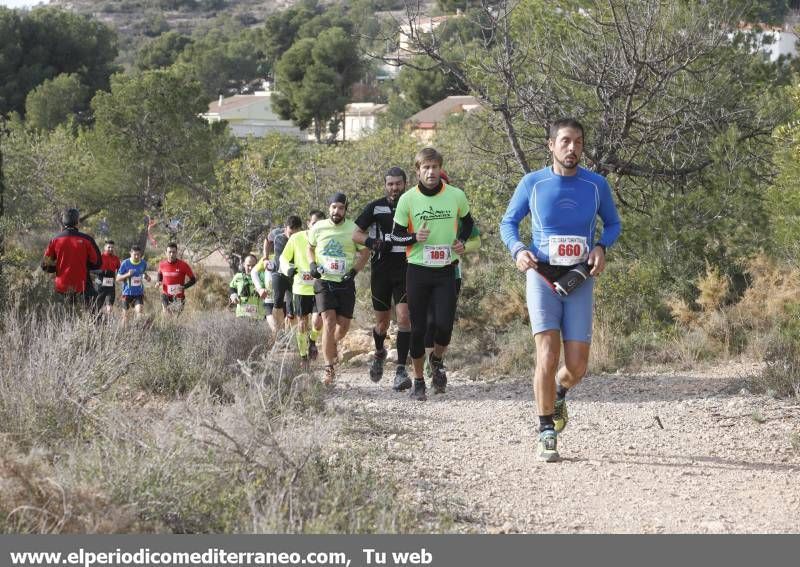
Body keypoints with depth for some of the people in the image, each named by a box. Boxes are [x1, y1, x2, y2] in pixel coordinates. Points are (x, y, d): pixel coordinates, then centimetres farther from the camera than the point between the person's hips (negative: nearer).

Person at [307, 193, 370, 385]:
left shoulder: (353, 229, -5)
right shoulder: (318, 228, -2)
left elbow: (365, 252, 7)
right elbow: (310, 247, 17)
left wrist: (354, 271, -7)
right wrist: (312, 265, -1)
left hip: (345, 283, 1)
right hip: (324, 282, -1)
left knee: (343, 325, 4)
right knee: (329, 322, -14)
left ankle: (331, 345, 41)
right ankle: (329, 368, -10)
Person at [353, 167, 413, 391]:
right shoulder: (375, 207, 3)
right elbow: (356, 233, 7)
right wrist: (371, 242, -12)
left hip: (406, 271, -1)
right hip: (381, 271, 1)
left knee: (404, 317, -16)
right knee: (382, 322, 10)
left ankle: (401, 370, -16)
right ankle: (379, 353, 42)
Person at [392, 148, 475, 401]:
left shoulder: (456, 196, -2)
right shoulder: (407, 199, -4)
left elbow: (468, 222, 17)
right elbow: (396, 235, 3)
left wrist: (461, 241, -2)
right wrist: (414, 237, -17)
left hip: (446, 271, 0)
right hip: (417, 271, 0)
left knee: (445, 325, -12)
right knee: (418, 328, 3)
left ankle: (437, 360, 21)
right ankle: (418, 380, 17)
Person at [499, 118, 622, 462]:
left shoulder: (596, 185, 2)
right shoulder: (532, 184, -1)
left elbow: (613, 224, 15)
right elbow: (508, 222, 10)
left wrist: (601, 247, -6)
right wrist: (517, 249, -10)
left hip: (579, 279, 2)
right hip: (542, 276, -2)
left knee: (577, 366, -1)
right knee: (548, 355, -15)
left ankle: (559, 393, 36)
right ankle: (546, 434, -4)